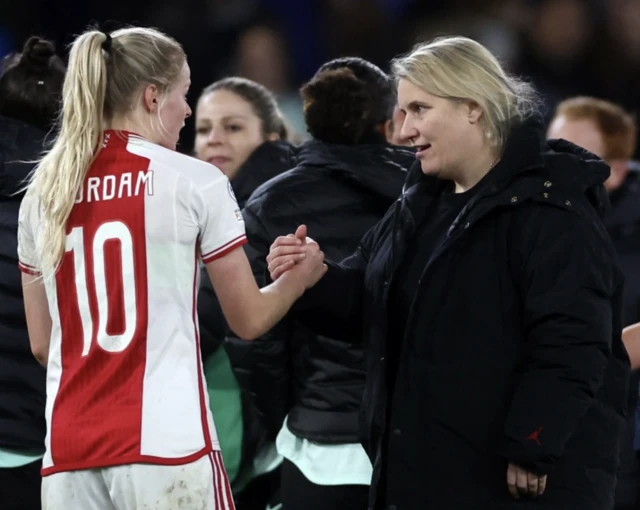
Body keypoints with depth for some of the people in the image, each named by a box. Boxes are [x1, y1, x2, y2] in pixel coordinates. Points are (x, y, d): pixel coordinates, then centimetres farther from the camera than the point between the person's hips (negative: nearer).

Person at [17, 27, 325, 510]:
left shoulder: (44, 192, 10)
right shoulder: (193, 181, -2)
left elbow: (42, 344, 14)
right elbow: (249, 319, 5)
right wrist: (304, 273, 23)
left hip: (68, 447, 4)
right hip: (164, 441, -4)